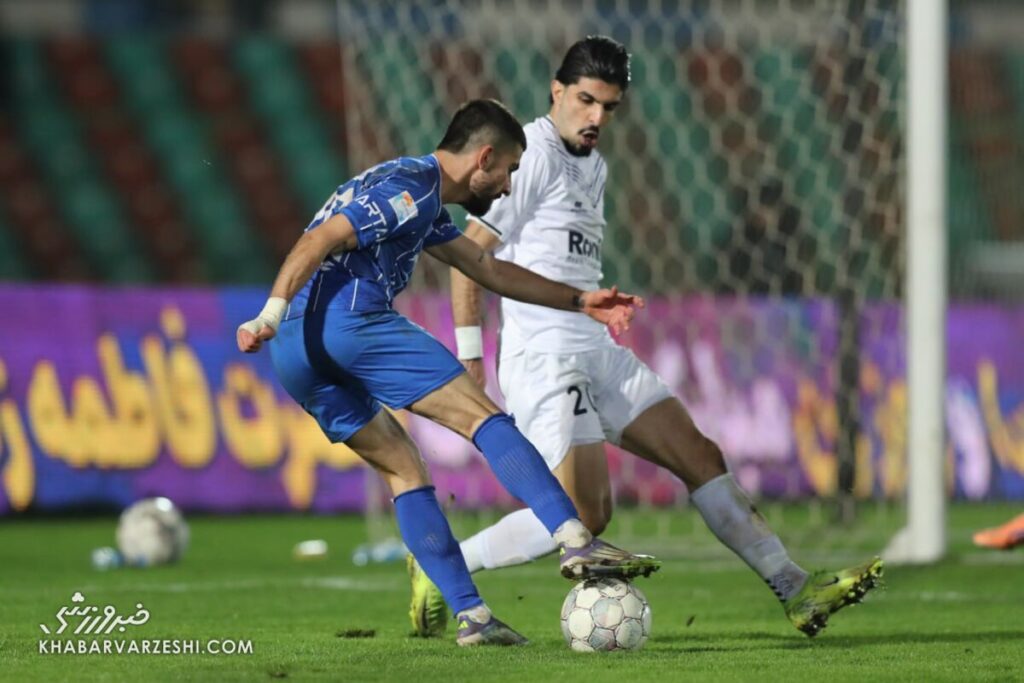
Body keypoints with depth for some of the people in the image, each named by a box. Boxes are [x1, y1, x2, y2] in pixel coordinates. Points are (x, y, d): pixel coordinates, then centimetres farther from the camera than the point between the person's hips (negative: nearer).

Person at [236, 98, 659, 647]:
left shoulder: (421, 202, 31)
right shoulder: (410, 187, -2)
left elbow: (487, 269, 39)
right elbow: (320, 240, -14)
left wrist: (581, 302, 38)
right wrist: (270, 315, -24)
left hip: (296, 355, 10)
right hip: (348, 318, -10)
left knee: (403, 469, 13)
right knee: (485, 418, -9)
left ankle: (470, 615, 6)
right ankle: (575, 541, -21)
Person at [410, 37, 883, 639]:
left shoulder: (594, 167, 18)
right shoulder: (534, 155, -11)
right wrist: (470, 359, -17)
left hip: (597, 351, 9)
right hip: (543, 356, -9)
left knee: (699, 456, 4)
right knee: (584, 515, -18)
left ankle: (796, 591, 7)